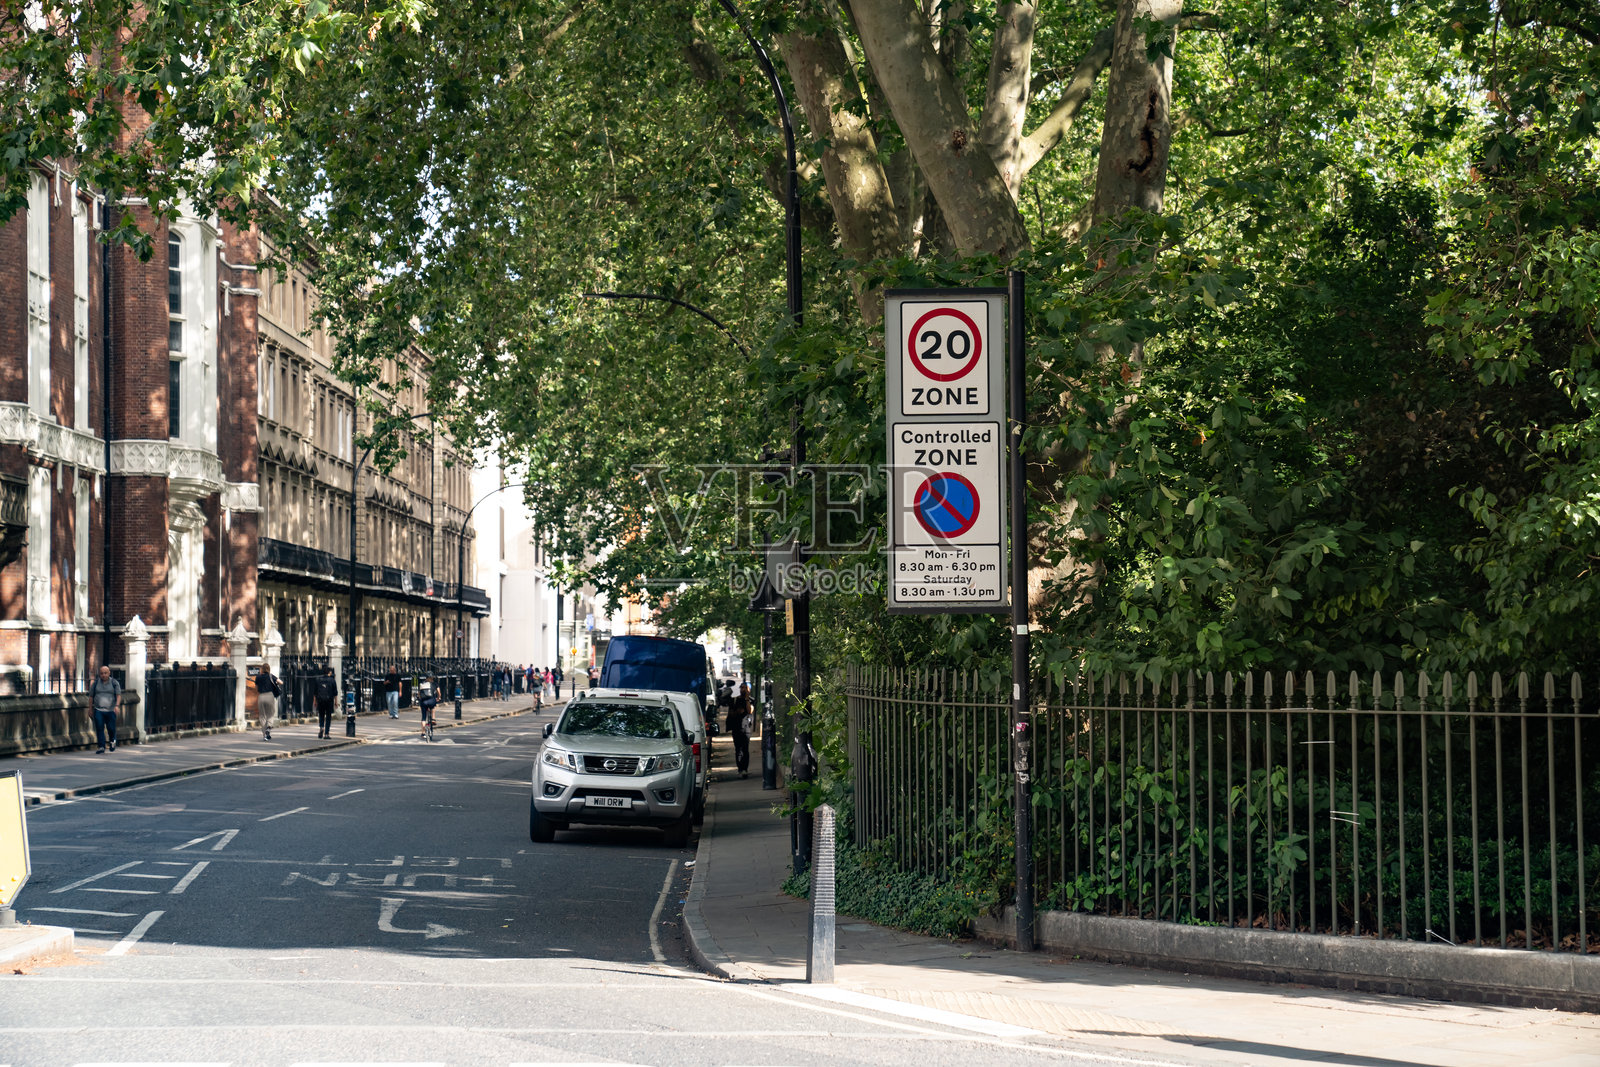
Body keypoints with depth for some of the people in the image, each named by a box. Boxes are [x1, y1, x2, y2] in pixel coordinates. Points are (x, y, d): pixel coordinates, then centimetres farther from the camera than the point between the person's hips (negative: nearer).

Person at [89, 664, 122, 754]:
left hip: (110, 710, -1)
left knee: (111, 728, 0)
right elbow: (91, 696, 11)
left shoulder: (114, 683, 2)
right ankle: (101, 747, -10)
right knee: (99, 728, -11)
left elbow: (119, 695, -7)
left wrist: (117, 705, -23)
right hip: (98, 710, 1)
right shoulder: (96, 683, 7)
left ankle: (113, 740, 31)